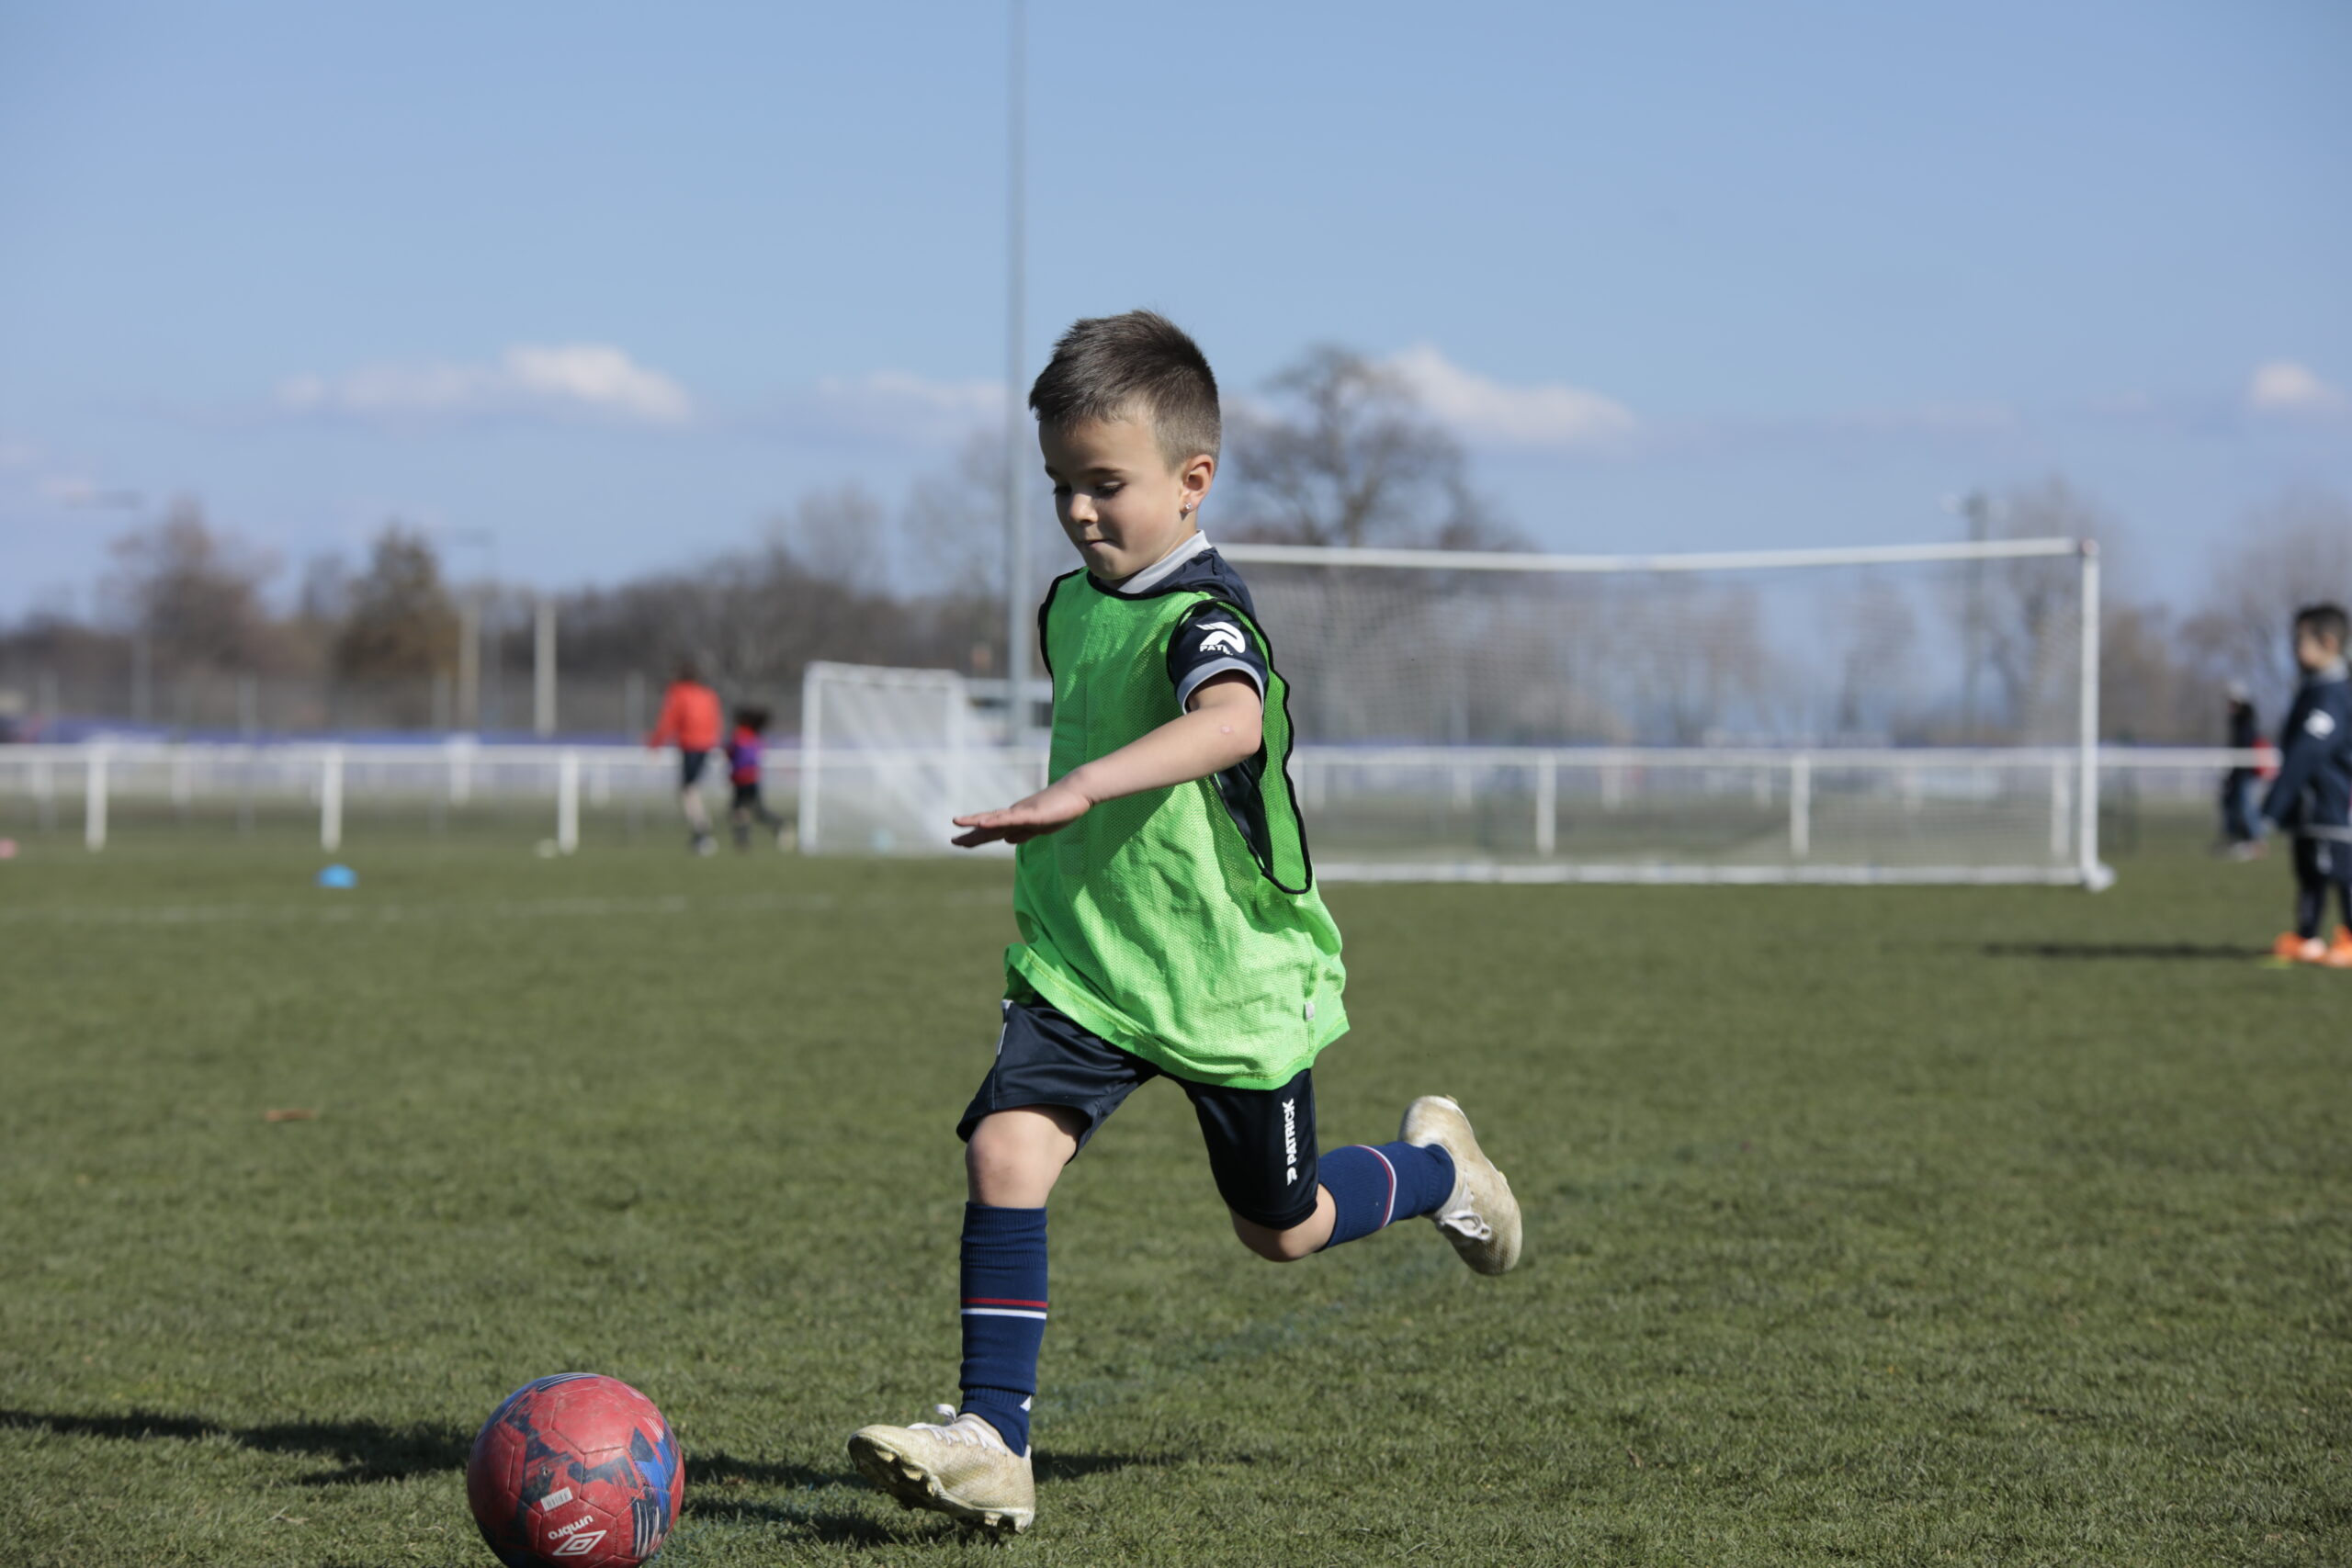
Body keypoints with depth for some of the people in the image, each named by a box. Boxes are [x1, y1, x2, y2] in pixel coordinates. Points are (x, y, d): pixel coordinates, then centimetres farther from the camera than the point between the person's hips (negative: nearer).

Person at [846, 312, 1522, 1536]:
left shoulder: (1205, 617, -22)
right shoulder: (1070, 606, 4)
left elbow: (1231, 721, -45)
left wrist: (1078, 790, -58)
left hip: (1233, 976, -5)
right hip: (1083, 964, 5)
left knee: (1281, 1226, 14)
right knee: (1005, 1150, -18)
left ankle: (1435, 1169, 45)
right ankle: (991, 1442, -16)